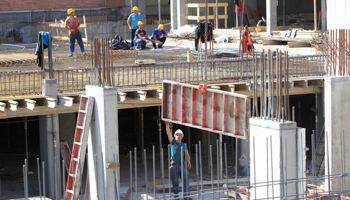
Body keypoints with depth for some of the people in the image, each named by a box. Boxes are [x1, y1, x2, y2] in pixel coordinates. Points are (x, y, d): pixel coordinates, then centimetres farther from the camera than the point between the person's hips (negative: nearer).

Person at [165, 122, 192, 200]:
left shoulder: (184, 145, 14)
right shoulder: (173, 142, 9)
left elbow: (187, 155, 8)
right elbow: (168, 133, -3)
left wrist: (189, 162, -9)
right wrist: (167, 124, -15)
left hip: (183, 165, 2)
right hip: (174, 166, -2)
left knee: (185, 180, -7)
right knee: (175, 182, 0)